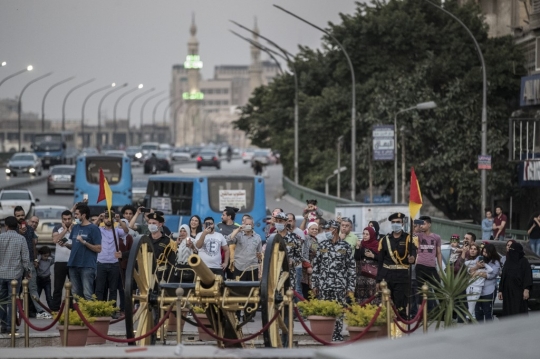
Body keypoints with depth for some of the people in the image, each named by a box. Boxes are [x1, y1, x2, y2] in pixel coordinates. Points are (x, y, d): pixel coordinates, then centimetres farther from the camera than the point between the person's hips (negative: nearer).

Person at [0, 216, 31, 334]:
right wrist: (27, 270, 9)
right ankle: (10, 326, 2)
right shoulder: (21, 239, -8)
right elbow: (25, 257, -7)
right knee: (12, 300, 3)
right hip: (15, 273, -2)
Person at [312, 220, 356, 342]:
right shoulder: (322, 245, 9)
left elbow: (351, 267, 3)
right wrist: (314, 285, 5)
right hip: (323, 285, 2)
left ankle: (337, 335, 6)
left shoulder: (345, 247, 3)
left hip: (340, 286, -2)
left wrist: (351, 287, -2)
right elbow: (316, 265, 10)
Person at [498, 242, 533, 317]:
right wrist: (500, 290, 12)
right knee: (508, 313, 2)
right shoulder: (508, 262, 17)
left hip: (519, 292, -6)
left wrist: (526, 290, -18)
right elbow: (503, 277, 18)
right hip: (508, 292, 6)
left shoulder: (523, 261, -1)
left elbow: (528, 276, -9)